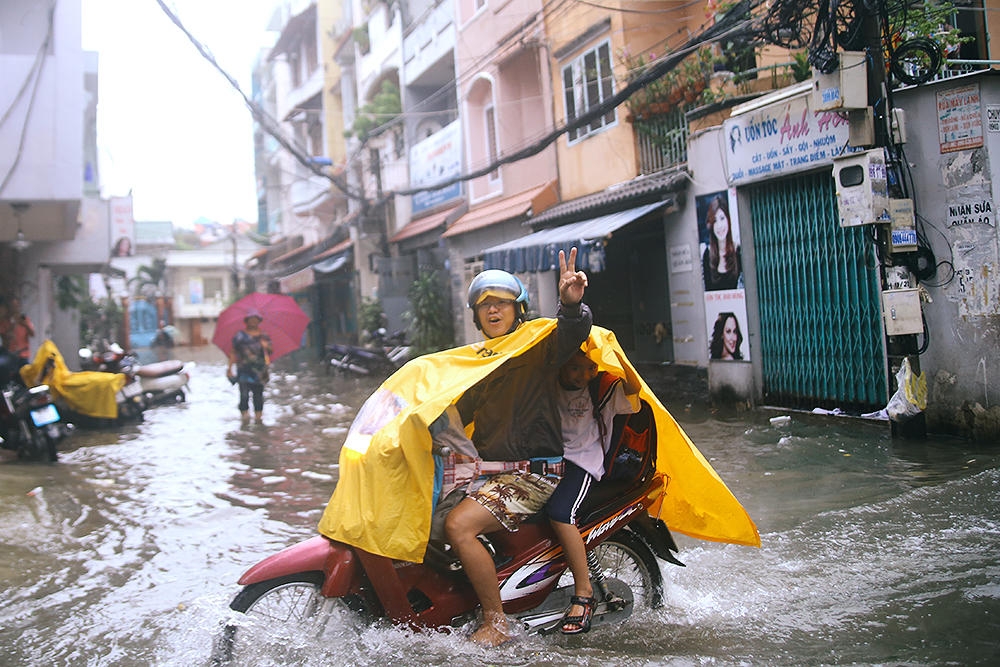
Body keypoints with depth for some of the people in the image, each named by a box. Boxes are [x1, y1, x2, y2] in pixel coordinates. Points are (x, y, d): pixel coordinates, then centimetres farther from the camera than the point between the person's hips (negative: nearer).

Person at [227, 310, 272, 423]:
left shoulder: (264, 335, 11)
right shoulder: (240, 335, 5)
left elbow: (270, 351, 12)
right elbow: (233, 352, 6)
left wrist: (266, 346, -11)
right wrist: (230, 368, 0)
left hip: (259, 370, 2)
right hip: (244, 369, -2)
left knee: (258, 395, 2)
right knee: (244, 394, -12)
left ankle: (258, 416, 13)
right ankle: (244, 416, -1)